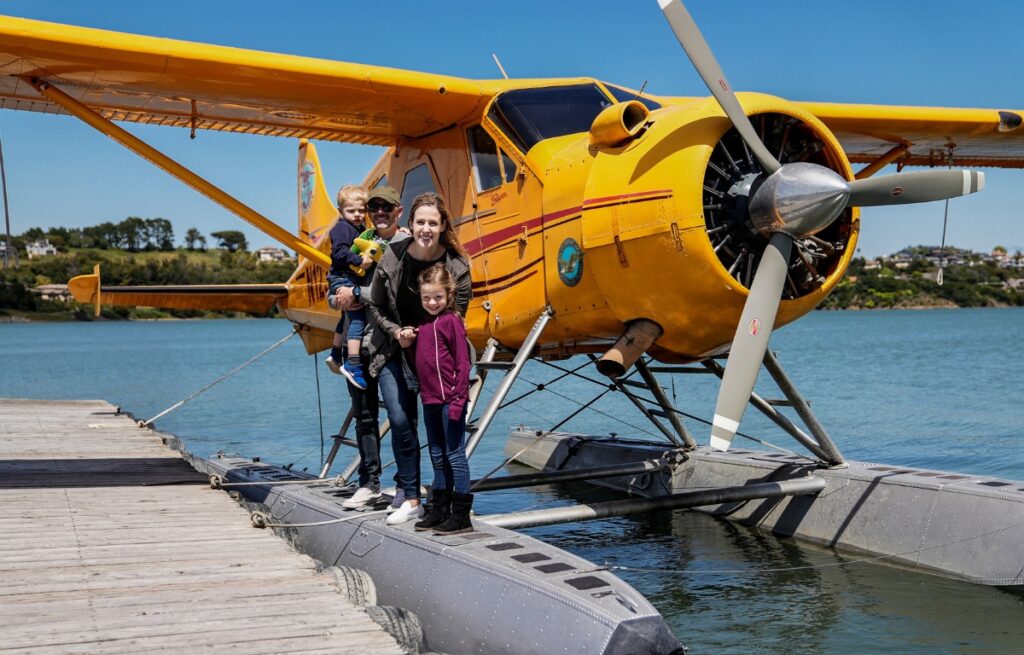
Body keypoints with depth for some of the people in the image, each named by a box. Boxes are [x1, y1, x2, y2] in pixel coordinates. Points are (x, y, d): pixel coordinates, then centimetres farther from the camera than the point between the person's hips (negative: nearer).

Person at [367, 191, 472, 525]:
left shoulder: (457, 266, -13)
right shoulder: (392, 258, -9)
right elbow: (375, 307, 3)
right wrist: (396, 333, -11)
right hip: (394, 352, 1)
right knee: (401, 422, -5)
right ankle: (411, 499, 3)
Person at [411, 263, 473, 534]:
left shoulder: (451, 321, -10)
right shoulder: (423, 323, 12)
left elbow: (463, 362, -13)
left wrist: (459, 398, -16)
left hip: (449, 399, -8)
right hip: (430, 400, 8)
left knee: (454, 455, -3)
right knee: (438, 457, 15)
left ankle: (461, 516, 2)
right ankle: (439, 511, 25)